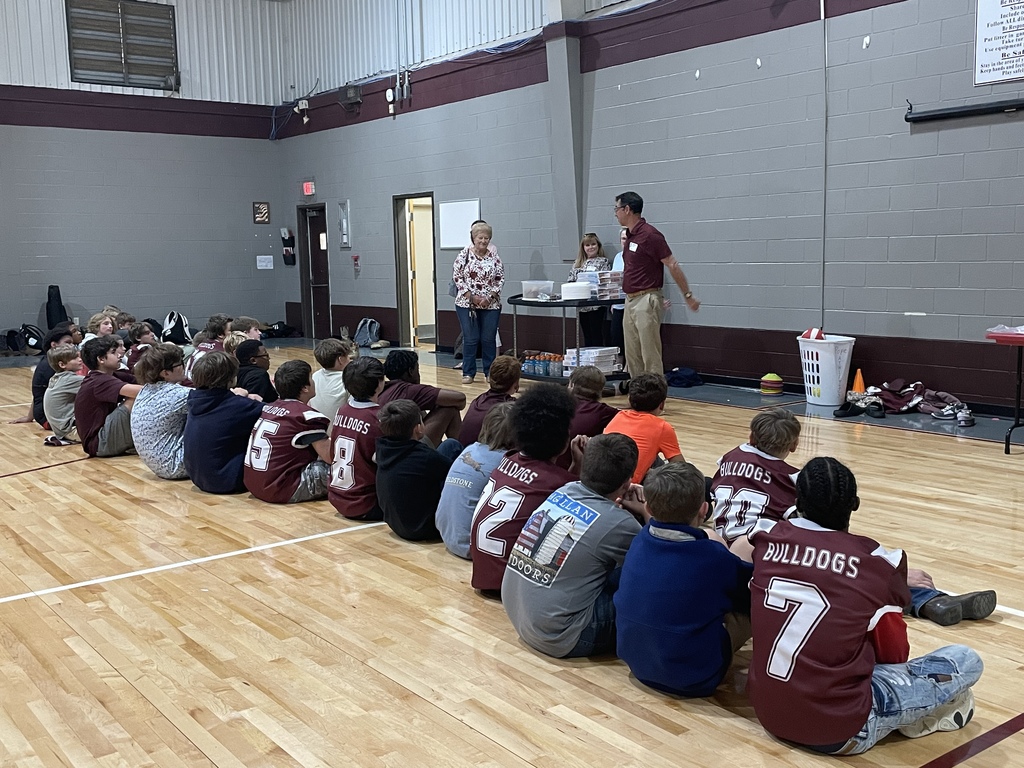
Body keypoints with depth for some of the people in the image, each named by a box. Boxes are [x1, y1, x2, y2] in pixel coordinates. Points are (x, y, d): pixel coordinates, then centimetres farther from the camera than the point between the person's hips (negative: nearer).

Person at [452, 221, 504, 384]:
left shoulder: (494, 257, 3)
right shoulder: (464, 254, -2)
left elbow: (500, 279, 4)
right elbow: (457, 277, -4)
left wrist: (490, 297, -9)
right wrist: (471, 297, -11)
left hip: (491, 305, 2)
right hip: (467, 304, -2)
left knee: (489, 339, 5)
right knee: (470, 339, 0)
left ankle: (490, 372, 16)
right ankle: (468, 373, 10)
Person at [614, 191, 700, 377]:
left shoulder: (649, 235, -15)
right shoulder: (630, 235, 13)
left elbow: (673, 265, -15)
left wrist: (688, 295, -15)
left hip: (646, 301, -10)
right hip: (630, 300, 10)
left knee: (650, 355, -6)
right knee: (632, 356, 12)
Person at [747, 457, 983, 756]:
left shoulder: (768, 539, -1)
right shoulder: (875, 562, -10)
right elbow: (894, 655, 5)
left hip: (766, 712, 5)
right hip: (838, 728, -5)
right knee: (966, 660, 8)